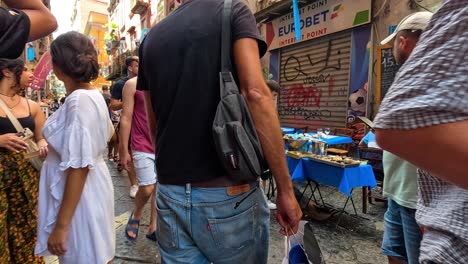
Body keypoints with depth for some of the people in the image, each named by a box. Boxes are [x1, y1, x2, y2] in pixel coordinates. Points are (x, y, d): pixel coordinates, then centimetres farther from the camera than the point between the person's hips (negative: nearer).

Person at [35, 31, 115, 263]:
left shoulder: (78, 100, -23)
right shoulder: (93, 94, 4)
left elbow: (78, 167, -26)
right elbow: (107, 133, 19)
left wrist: (61, 225, -22)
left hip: (79, 195, -9)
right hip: (92, 187, 9)